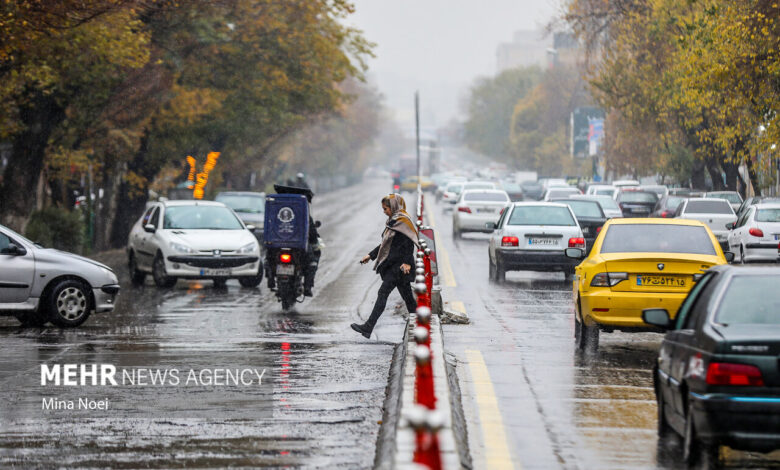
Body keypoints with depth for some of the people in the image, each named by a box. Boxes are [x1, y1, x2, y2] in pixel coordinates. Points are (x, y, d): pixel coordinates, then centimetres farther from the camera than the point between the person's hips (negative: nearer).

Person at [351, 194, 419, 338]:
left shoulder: (403, 221, -12)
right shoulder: (392, 222, 17)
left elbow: (410, 243, -17)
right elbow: (385, 244, 24)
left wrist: (407, 262, -25)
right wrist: (371, 255, 21)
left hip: (400, 264, -10)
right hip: (391, 264, 10)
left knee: (383, 292, -13)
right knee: (407, 295, 10)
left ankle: (368, 327, -18)